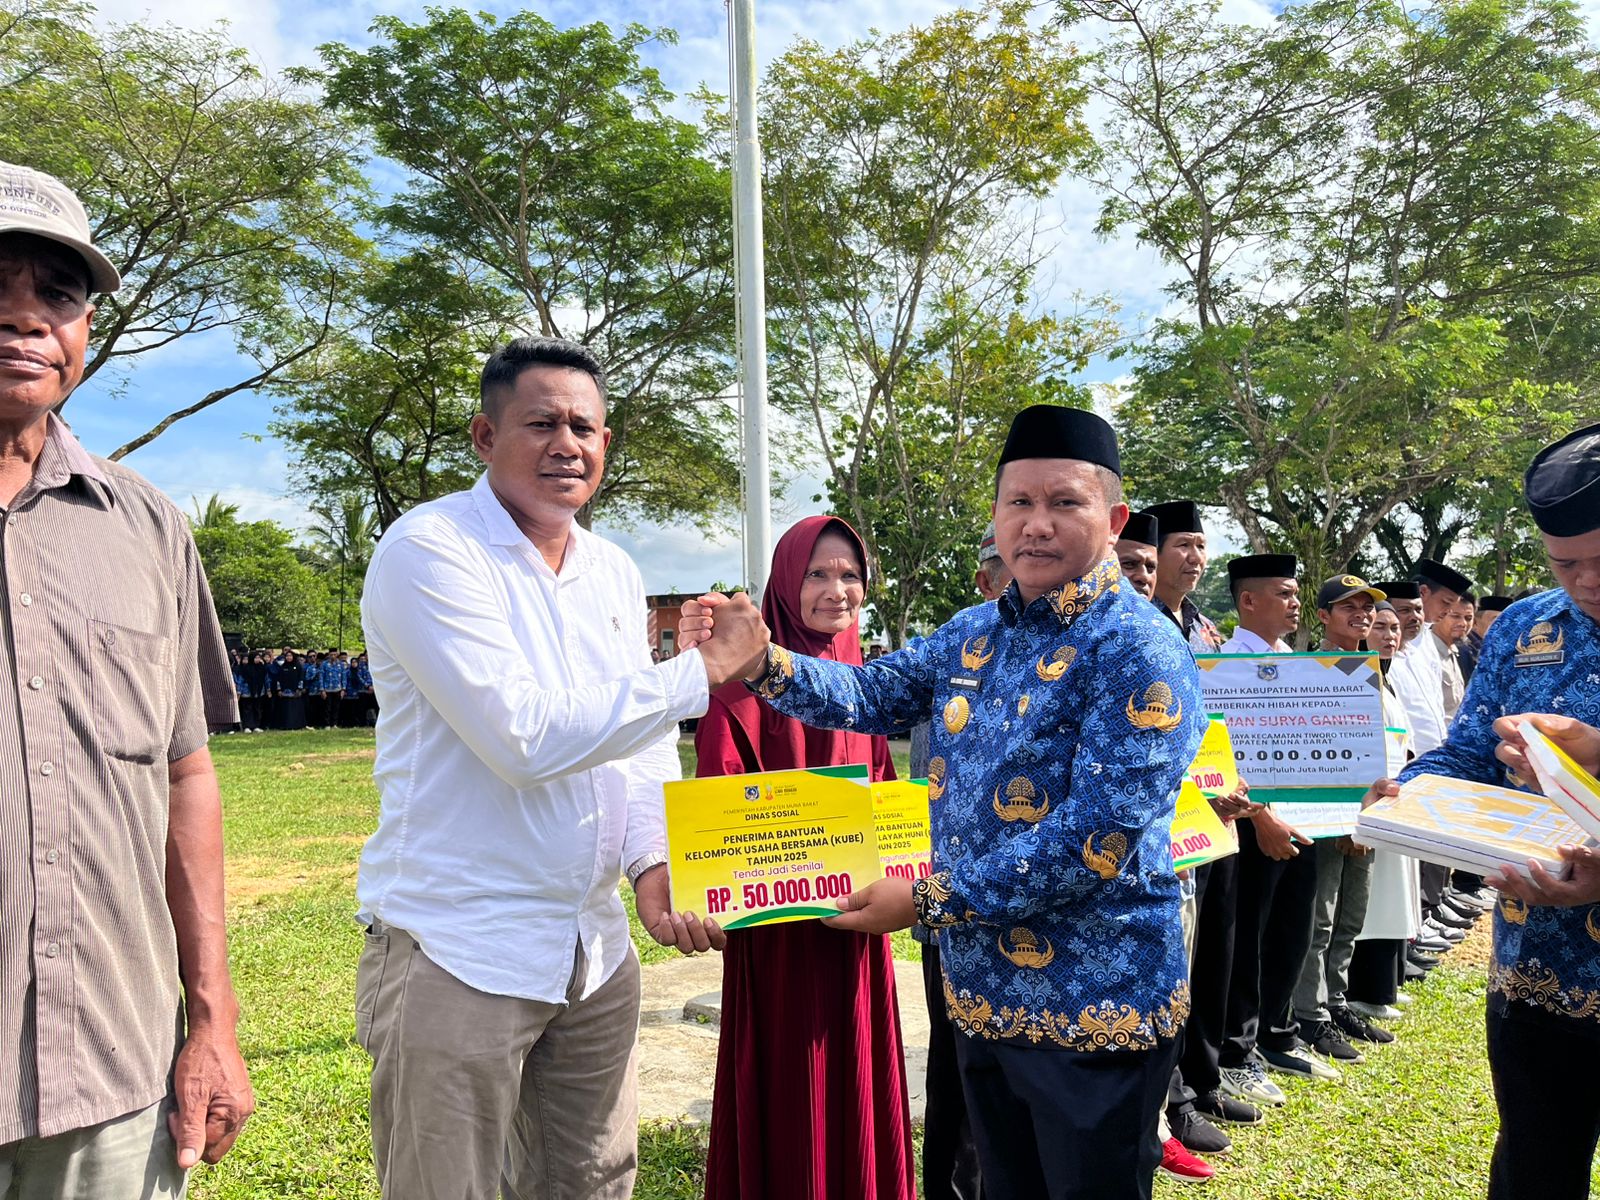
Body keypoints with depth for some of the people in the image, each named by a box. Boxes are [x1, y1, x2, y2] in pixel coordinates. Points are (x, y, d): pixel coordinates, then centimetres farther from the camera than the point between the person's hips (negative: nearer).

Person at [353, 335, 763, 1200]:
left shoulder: (615, 573, 9)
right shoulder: (428, 551, -14)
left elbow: (645, 745, 10)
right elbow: (526, 738, -24)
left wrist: (653, 863, -8)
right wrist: (699, 672, -18)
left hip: (594, 952, 7)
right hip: (457, 956, -6)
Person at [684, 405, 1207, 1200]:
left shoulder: (1141, 654, -18)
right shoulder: (974, 634, 6)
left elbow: (1097, 837, -24)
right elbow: (874, 695, 8)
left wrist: (929, 901, -20)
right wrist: (760, 657, -10)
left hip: (1092, 1010, -7)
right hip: (979, 991, 7)